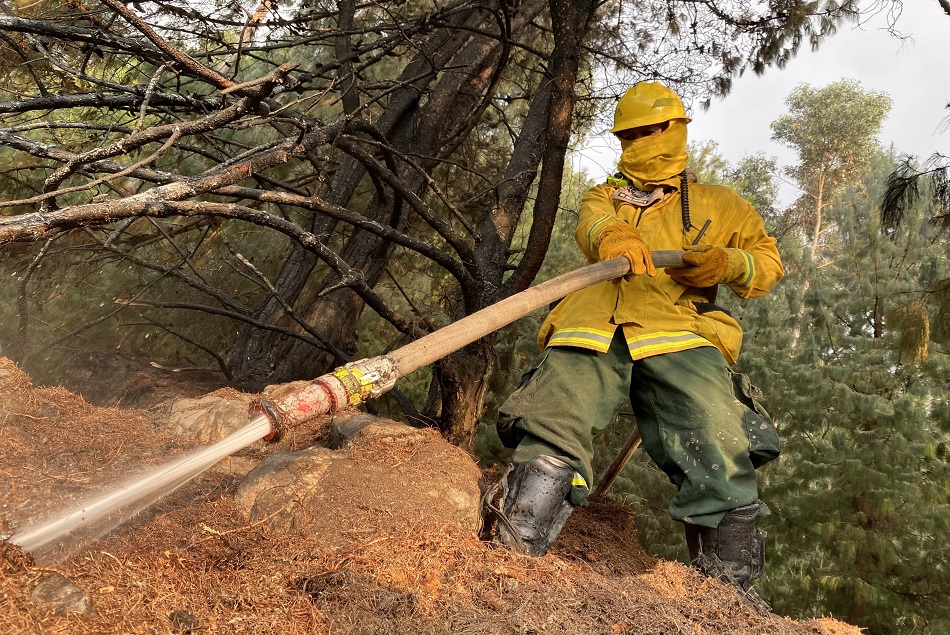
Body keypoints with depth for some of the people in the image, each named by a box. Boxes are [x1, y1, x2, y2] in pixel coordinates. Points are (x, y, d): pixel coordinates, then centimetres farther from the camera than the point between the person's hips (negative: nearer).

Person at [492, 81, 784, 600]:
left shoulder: (716, 204, 31)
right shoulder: (604, 196, 32)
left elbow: (768, 262, 27)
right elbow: (590, 223, 7)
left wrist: (725, 263, 2)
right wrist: (612, 235, -21)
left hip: (676, 333, -1)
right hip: (592, 328, 1)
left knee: (722, 459, -21)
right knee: (551, 438, -23)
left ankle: (729, 597, -10)